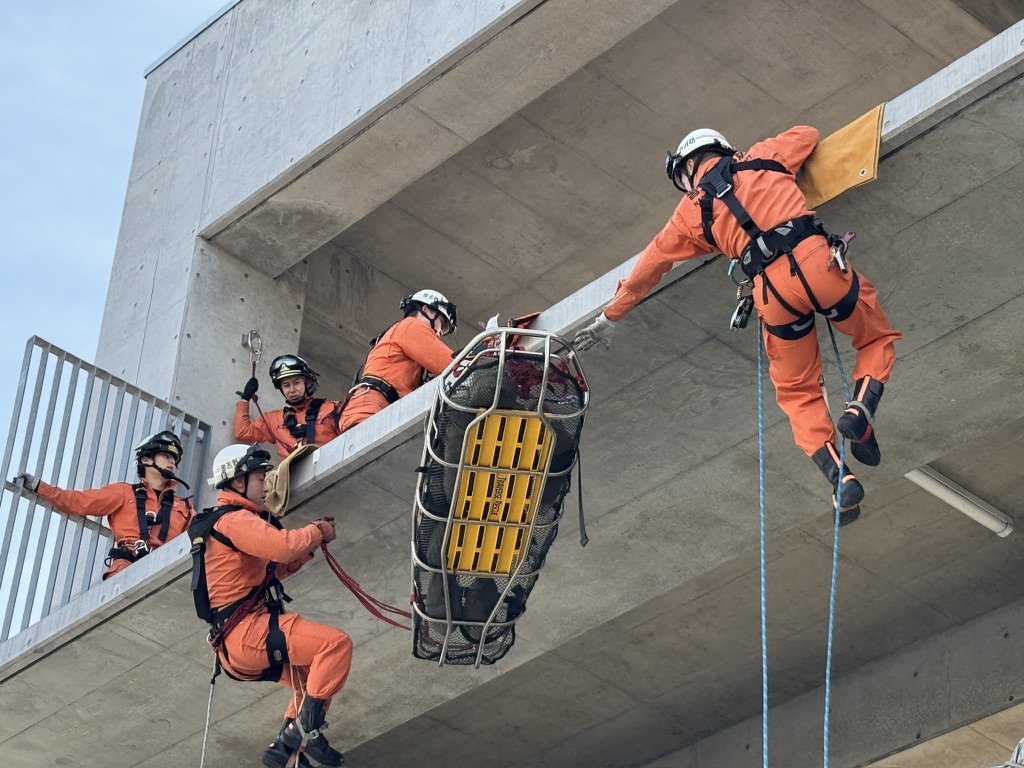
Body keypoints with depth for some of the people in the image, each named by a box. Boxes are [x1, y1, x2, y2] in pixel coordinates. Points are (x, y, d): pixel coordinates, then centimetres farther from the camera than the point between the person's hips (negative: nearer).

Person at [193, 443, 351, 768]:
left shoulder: (231, 520, 25)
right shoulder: (234, 520, -9)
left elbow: (272, 568, 25)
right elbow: (282, 545, -25)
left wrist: (310, 542, 13)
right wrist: (317, 532, -7)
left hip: (234, 645, 11)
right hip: (248, 631, -11)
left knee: (313, 677, 20)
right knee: (336, 643, -17)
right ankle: (307, 726, -16)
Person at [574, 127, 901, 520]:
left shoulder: (691, 211, 19)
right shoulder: (761, 158, 20)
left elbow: (651, 263, 30)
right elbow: (807, 134, 40)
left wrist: (611, 315, 42)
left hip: (773, 288, 0)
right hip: (817, 261, 0)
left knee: (797, 392, 17)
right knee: (876, 340, 22)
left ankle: (838, 475, -1)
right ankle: (861, 407, -7)